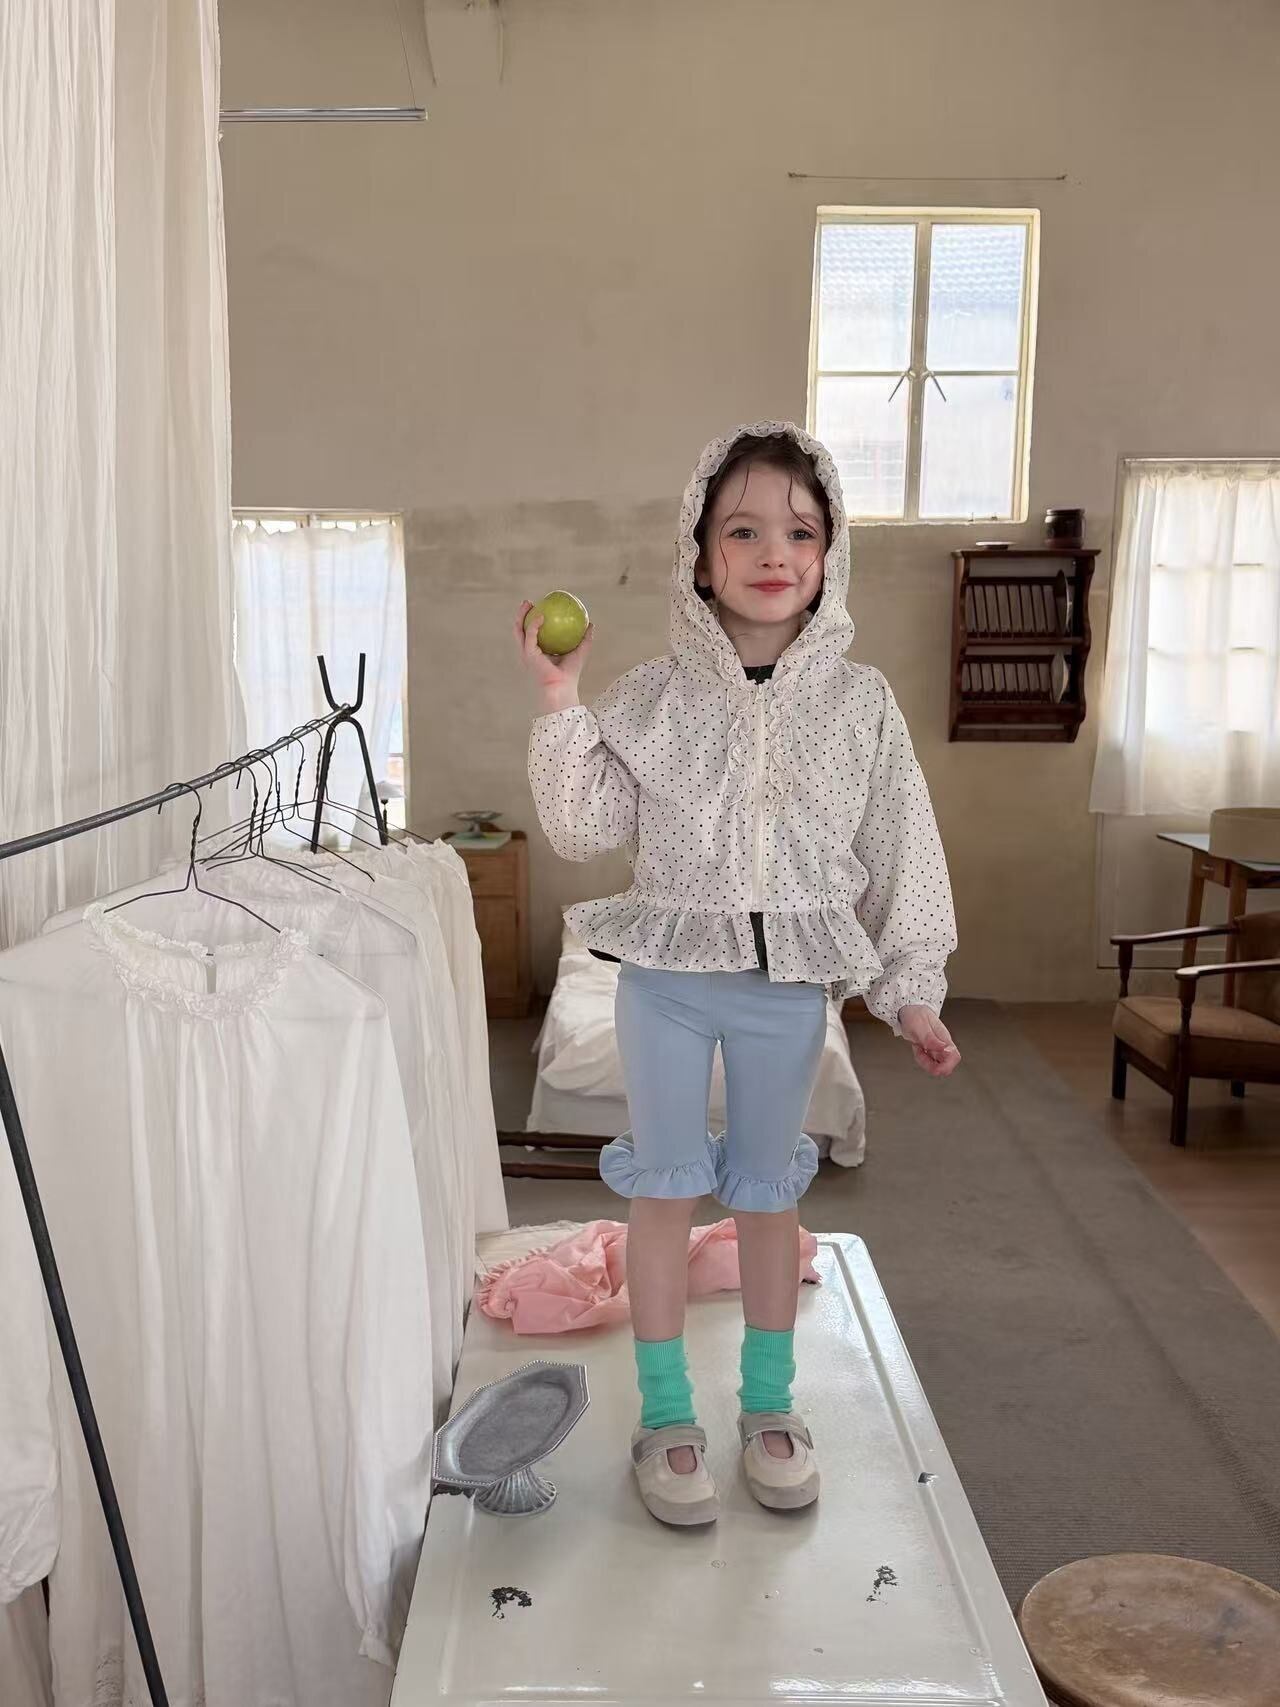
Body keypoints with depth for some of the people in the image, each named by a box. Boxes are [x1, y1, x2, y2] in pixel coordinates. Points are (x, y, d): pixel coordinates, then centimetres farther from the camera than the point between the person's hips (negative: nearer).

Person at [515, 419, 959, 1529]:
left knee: (769, 1190, 14)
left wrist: (911, 990, 0)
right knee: (666, 1189, 8)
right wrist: (558, 704, -14)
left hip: (792, 982, 1)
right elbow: (588, 830, -6)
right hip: (668, 975, 0)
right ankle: (667, 1415, 25)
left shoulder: (859, 701, -3)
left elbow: (900, 849, 1)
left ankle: (770, 1407, 33)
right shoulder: (653, 696, -5)